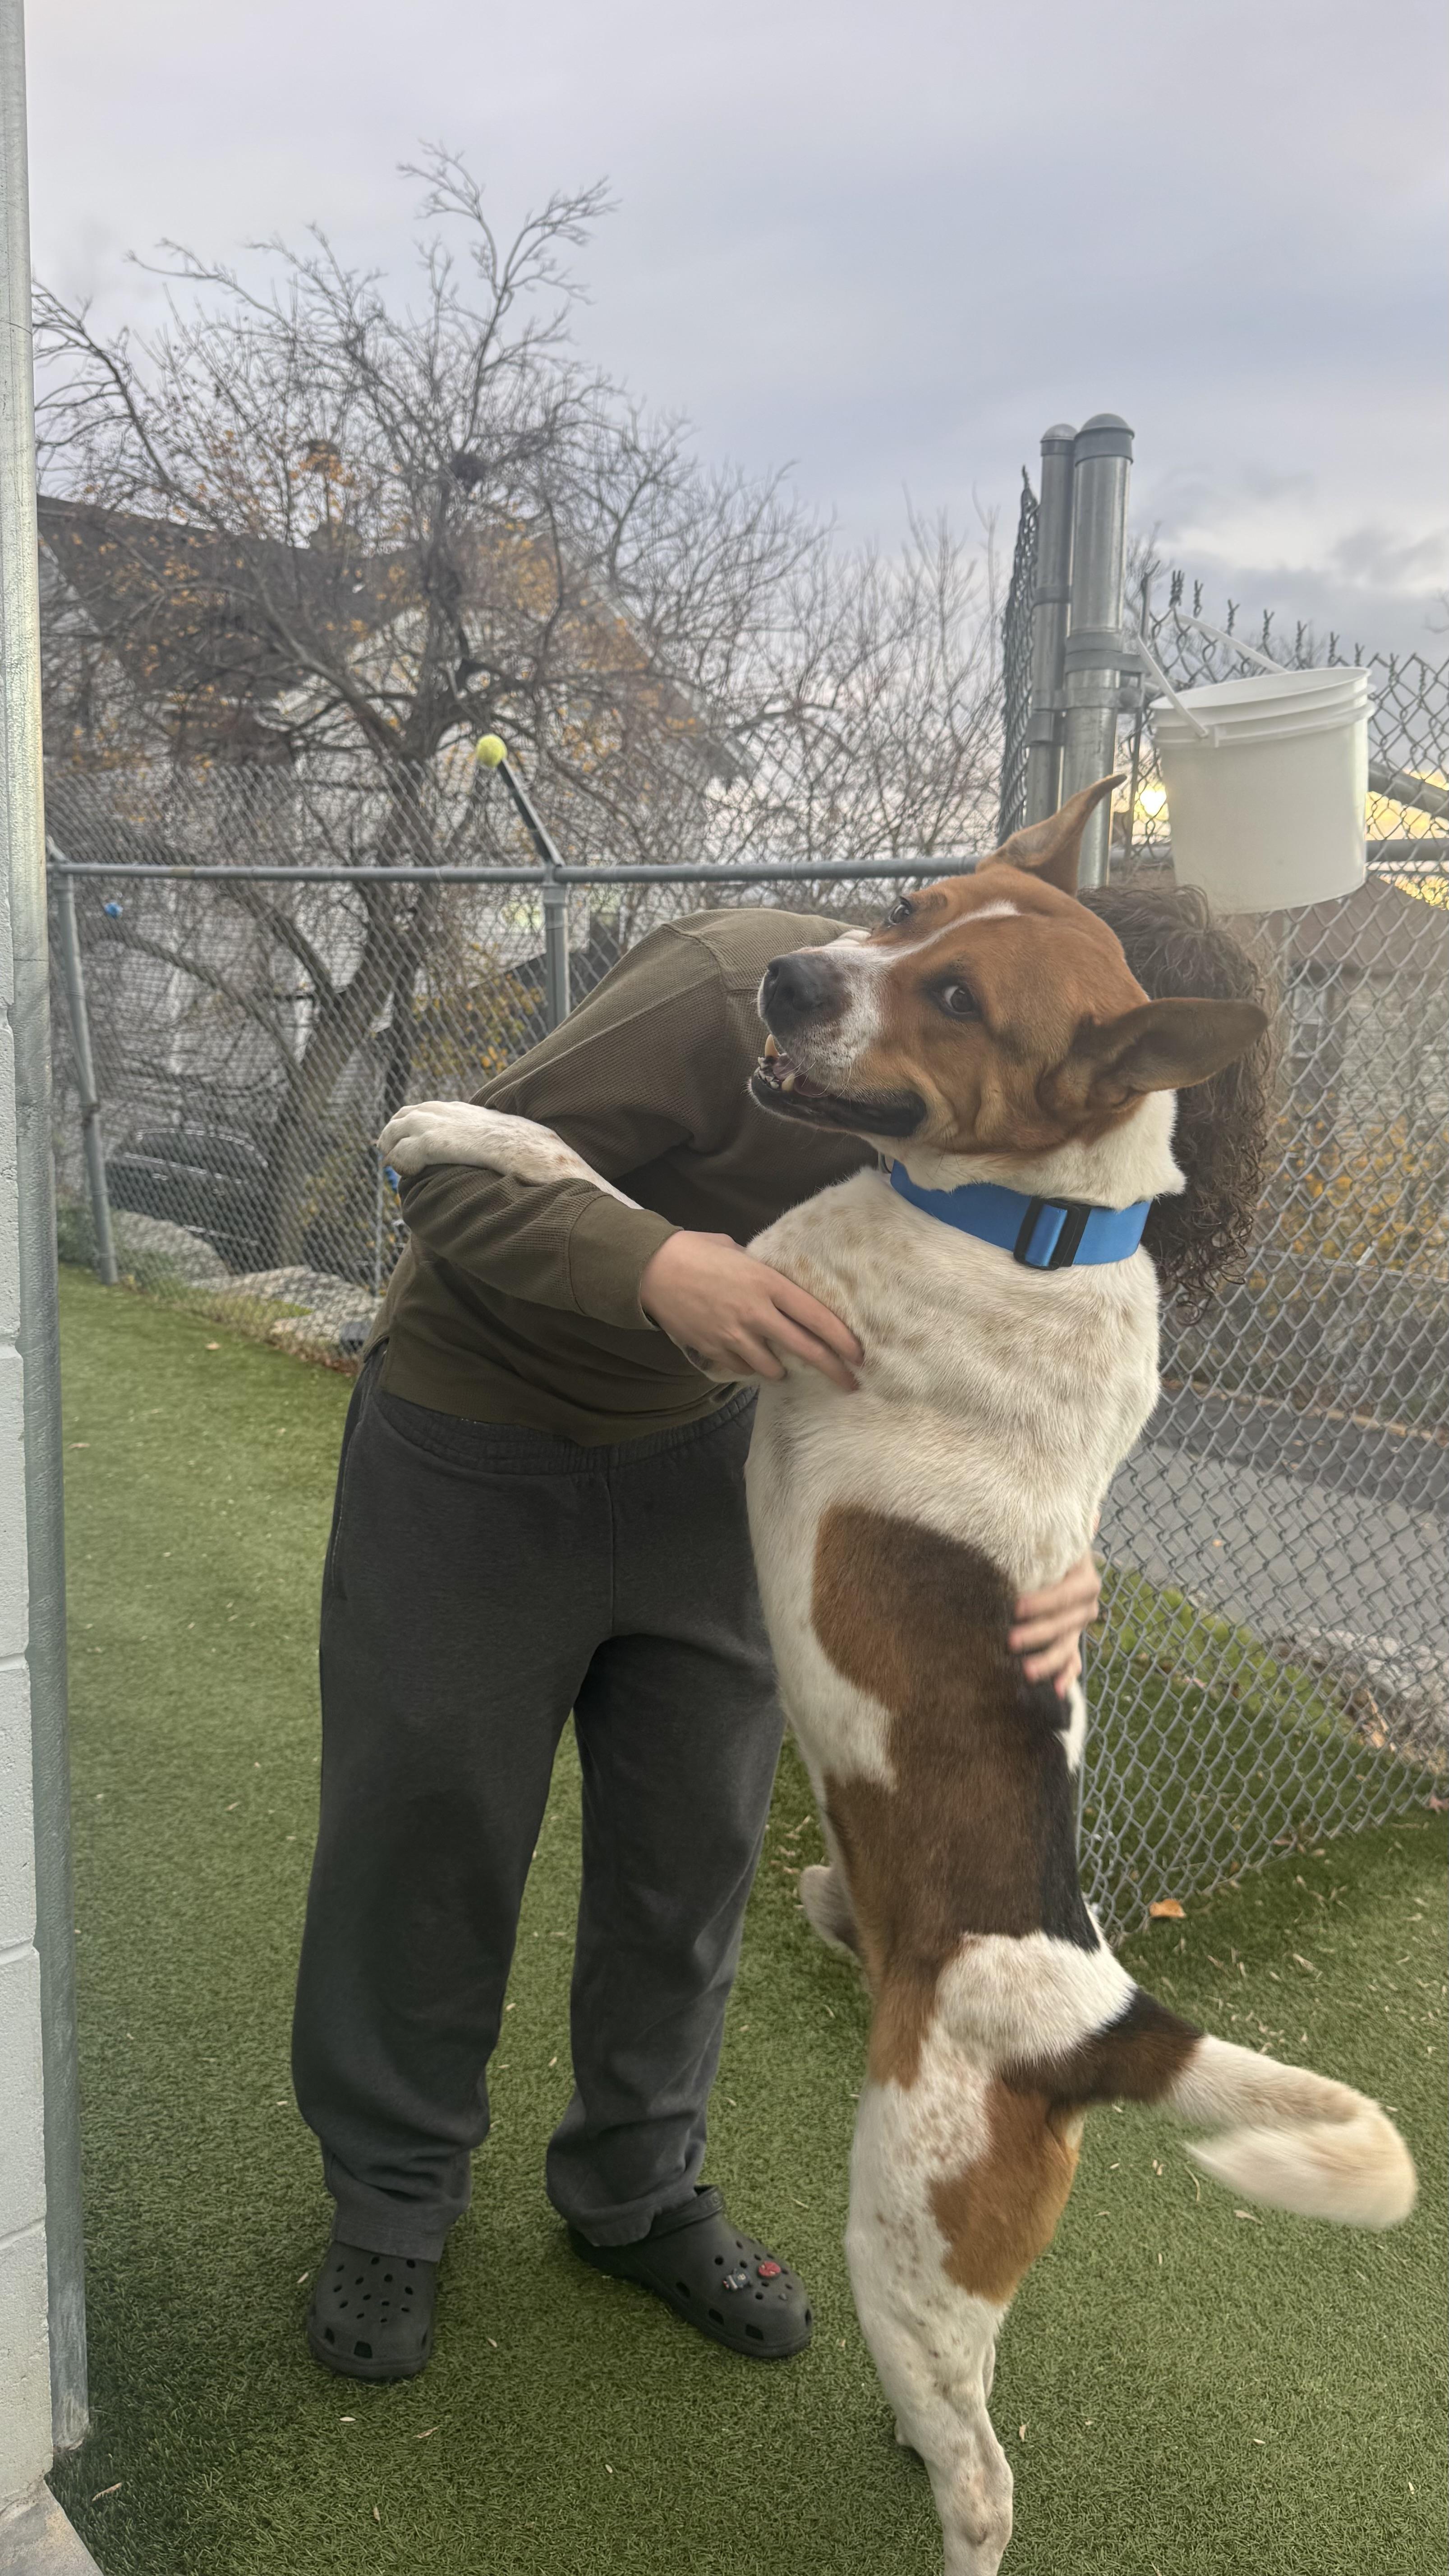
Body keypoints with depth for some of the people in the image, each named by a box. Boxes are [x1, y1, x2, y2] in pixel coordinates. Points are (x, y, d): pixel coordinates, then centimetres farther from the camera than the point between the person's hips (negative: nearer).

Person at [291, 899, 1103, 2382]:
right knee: (427, 1839, 8)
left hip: (694, 1448, 6)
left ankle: (637, 2190, 37)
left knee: (695, 1843, 12)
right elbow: (454, 1172, -28)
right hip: (473, 1450, -5)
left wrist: (1046, 1564, -32)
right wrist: (662, 1269, -49)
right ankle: (391, 2202, 33)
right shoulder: (747, 990, -33)